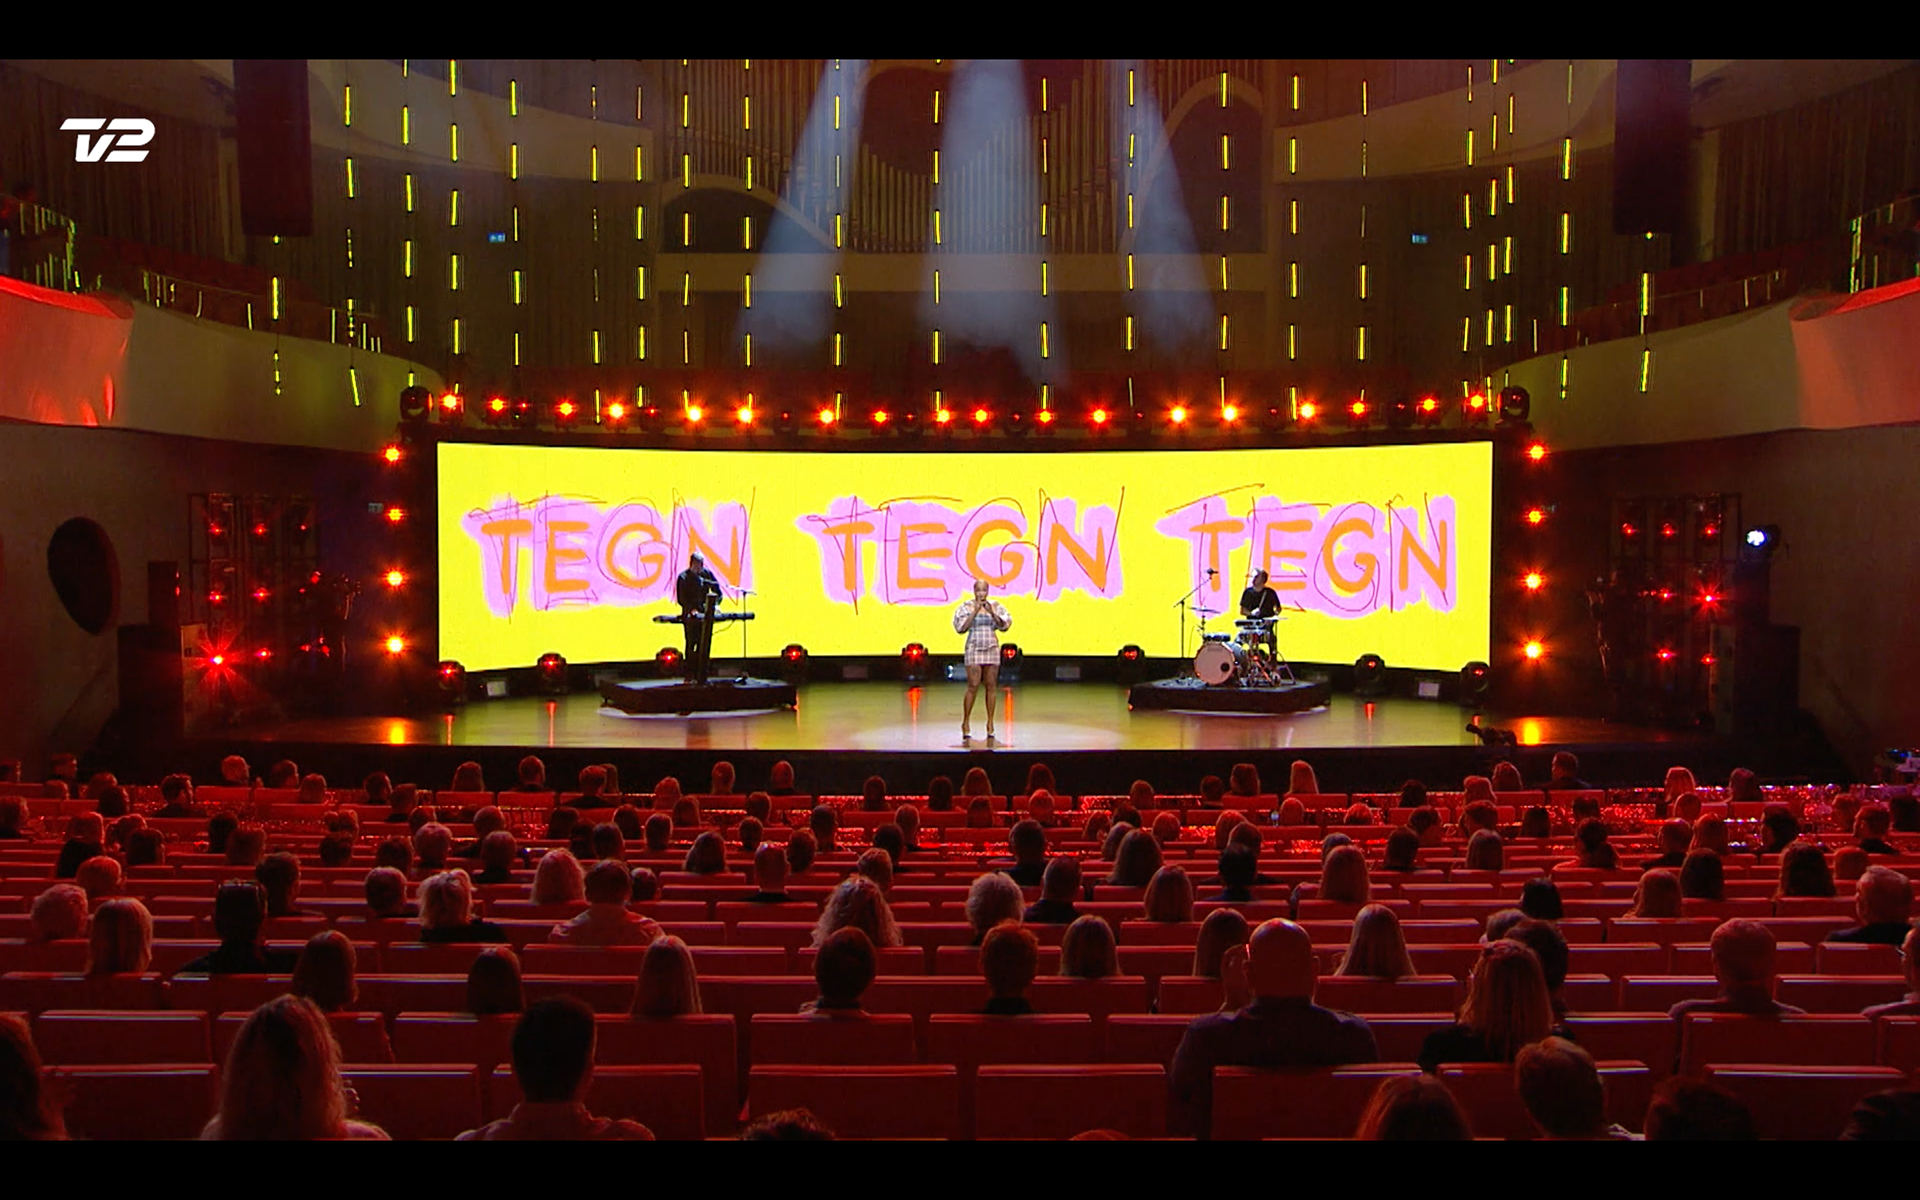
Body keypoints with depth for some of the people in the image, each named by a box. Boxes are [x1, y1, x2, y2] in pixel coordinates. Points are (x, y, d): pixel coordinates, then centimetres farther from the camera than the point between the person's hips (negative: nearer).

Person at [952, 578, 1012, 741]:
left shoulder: (995, 606, 6)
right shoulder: (967, 606, -1)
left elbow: (1003, 626, -1)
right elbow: (961, 628, -10)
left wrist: (992, 613, -14)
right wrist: (975, 612, -16)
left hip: (992, 649, 3)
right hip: (974, 649, -3)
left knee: (991, 686, 3)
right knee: (973, 686, -9)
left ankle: (990, 723, 10)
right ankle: (966, 723, -1)